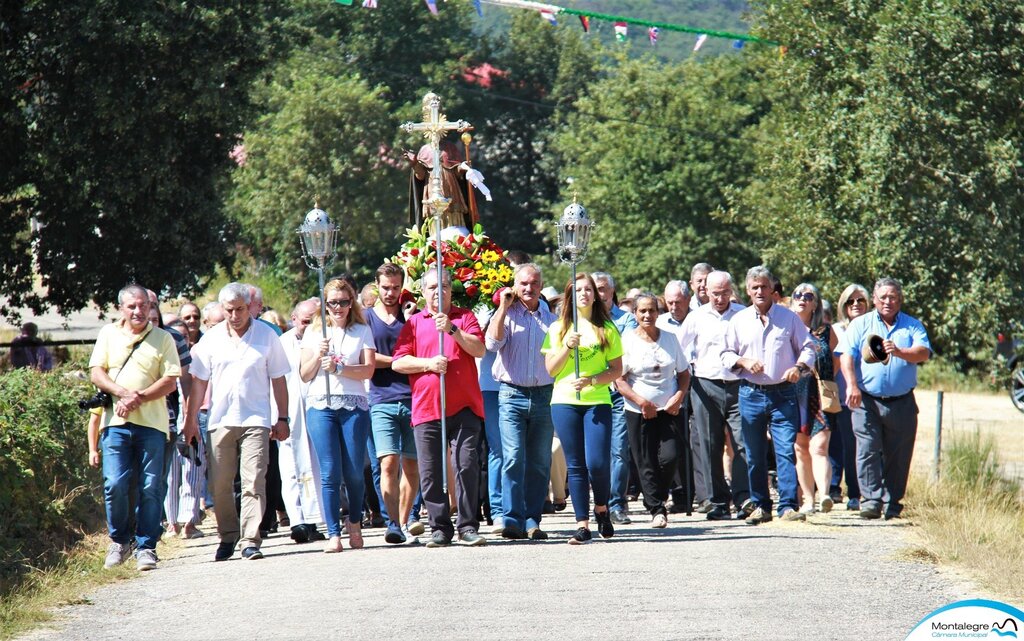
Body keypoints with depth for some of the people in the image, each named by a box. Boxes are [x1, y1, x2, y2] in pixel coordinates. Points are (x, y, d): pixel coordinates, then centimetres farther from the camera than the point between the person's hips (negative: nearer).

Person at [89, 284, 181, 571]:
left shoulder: (163, 339, 8)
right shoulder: (108, 334, 14)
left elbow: (171, 381, 0)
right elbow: (96, 373, 6)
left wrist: (138, 398, -13)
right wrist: (122, 393, -11)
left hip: (151, 423, -1)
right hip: (116, 422, 1)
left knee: (149, 488, -3)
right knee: (115, 485, -7)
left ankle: (146, 547, 4)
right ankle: (119, 540, 11)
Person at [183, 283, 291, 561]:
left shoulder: (267, 335, 3)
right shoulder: (211, 339, 8)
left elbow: (278, 380, 7)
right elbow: (199, 381, 11)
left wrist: (282, 418, 5)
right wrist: (191, 419, 7)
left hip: (255, 420, -2)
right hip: (220, 420, 2)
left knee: (254, 482, -12)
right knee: (220, 485, 5)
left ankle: (250, 540, -13)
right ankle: (228, 537, 19)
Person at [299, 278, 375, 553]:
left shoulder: (362, 331, 9)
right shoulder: (313, 332, 13)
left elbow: (368, 370, -1)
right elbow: (304, 375, 10)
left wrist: (338, 368, -14)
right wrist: (318, 356, -8)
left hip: (354, 406, 0)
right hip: (320, 406, 0)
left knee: (354, 471, -2)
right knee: (330, 472, -7)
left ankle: (355, 522, 22)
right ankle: (333, 533, -5)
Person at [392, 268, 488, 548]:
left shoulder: (465, 317, 12)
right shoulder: (414, 323, 13)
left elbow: (480, 350, -4)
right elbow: (398, 362, 6)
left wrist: (452, 329, -15)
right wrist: (428, 363, -9)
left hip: (463, 407, -1)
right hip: (426, 407, 1)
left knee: (467, 467, -8)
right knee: (430, 473, 0)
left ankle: (468, 527, -4)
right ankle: (440, 528, 7)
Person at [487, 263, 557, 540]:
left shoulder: (551, 319, 15)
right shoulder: (507, 315, 6)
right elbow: (492, 343, -12)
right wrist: (503, 308, -11)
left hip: (543, 394, 3)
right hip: (512, 394, -3)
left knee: (539, 462, 3)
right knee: (513, 458, -13)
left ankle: (532, 520, 9)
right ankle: (512, 519, -14)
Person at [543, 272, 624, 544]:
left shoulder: (607, 328, 6)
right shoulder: (558, 328, 9)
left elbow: (617, 370, 5)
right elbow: (550, 369, 5)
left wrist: (592, 380, -11)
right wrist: (567, 348, -11)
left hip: (597, 401, -1)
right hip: (565, 402, 1)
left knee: (597, 462, -11)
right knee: (576, 466, 0)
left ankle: (601, 508, 16)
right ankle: (582, 524, 3)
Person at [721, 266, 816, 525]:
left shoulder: (789, 318, 5)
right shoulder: (739, 321, 10)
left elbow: (807, 348, 9)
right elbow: (726, 354, 14)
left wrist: (799, 367, -11)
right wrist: (743, 361, -7)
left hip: (783, 394, -2)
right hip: (751, 394, 2)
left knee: (786, 450, -11)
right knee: (754, 455, 5)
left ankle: (788, 506, -12)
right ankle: (760, 506, 14)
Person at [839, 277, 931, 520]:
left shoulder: (913, 326, 11)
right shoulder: (860, 325, 11)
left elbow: (924, 353, -7)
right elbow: (847, 355, -1)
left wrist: (899, 352, -26)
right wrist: (852, 386, -17)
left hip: (902, 402, 1)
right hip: (867, 401, -1)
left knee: (898, 455, 3)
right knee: (868, 450, -11)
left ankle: (892, 504, 11)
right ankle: (871, 500, -12)